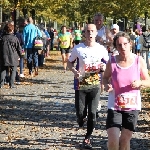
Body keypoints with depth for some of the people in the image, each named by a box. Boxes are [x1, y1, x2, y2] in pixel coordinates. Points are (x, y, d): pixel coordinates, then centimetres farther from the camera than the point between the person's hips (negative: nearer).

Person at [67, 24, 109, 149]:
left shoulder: (101, 49, -3)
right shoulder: (78, 48, -6)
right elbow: (70, 62, 6)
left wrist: (104, 66, -12)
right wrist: (74, 71, -15)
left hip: (95, 85, 1)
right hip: (80, 84, -1)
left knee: (92, 113, -2)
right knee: (80, 112, -1)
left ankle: (88, 138, 16)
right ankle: (81, 118, 39)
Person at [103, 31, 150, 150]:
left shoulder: (139, 61, -8)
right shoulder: (112, 62, -8)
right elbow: (105, 77, 9)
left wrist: (140, 82, -22)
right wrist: (106, 85, -14)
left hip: (132, 106, 1)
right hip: (115, 106, -1)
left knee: (125, 140, 8)